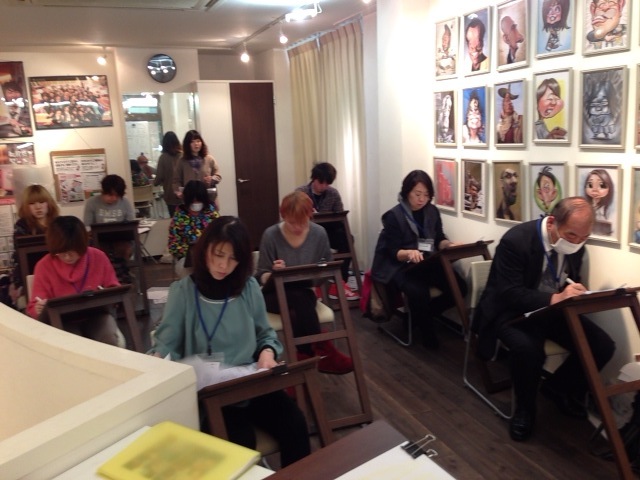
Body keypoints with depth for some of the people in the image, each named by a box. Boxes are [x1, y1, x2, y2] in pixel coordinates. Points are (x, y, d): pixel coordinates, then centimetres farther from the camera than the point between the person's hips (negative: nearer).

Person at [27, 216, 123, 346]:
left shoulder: (98, 257, -5)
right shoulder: (44, 266, -7)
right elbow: (33, 307, -4)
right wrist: (38, 309, -28)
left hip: (97, 314, 1)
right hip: (64, 320, -1)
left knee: (109, 341, -28)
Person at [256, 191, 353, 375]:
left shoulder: (319, 233, -4)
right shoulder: (271, 235, -11)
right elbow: (261, 276, -5)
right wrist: (273, 273, -29)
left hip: (304, 292, 2)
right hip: (275, 294, -1)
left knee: (298, 314, -36)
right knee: (301, 299, -35)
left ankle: (306, 356, -24)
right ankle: (322, 352, -27)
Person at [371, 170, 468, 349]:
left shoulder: (432, 211, 7)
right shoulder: (394, 216, -10)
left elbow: (439, 239, 9)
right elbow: (393, 252, -14)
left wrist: (450, 245, -13)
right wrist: (409, 253, -35)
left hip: (428, 264, 6)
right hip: (400, 266, -5)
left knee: (459, 287, -17)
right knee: (419, 292, -35)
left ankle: (423, 315, 4)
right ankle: (427, 330, -6)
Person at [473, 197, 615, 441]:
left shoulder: (574, 244, -3)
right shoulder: (515, 240, -24)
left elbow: (572, 283, 12)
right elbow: (509, 294, -27)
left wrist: (576, 293, -13)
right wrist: (554, 298, -40)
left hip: (555, 310, 6)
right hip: (513, 311, -6)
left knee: (603, 346, -12)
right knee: (528, 350, -36)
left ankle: (558, 387, 16)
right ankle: (524, 409, -4)